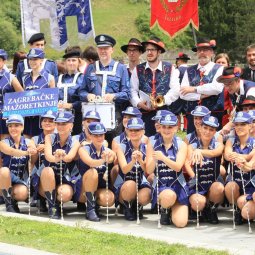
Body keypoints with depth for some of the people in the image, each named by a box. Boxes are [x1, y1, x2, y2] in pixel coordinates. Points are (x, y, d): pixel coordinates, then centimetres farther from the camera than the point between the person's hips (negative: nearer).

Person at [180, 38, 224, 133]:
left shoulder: (219, 69, 3)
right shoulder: (189, 71, 12)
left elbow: (217, 88, -15)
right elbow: (183, 94, 3)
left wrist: (194, 89, -10)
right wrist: (201, 96, -10)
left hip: (214, 115, -3)